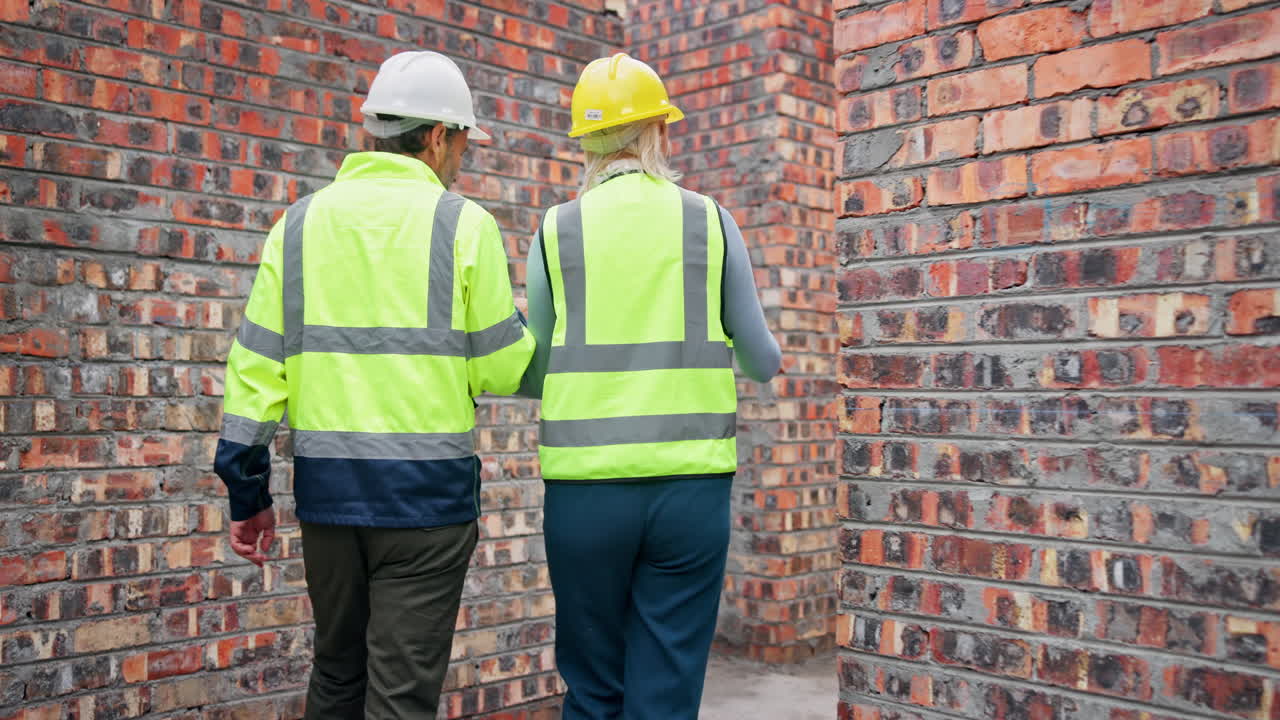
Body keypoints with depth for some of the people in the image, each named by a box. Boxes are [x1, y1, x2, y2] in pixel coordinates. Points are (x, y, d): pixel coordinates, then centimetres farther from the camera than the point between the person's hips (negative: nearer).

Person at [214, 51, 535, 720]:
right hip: (427, 489, -4)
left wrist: (247, 490, 9)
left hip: (327, 488, 5)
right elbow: (501, 368, -6)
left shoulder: (300, 222, 7)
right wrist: (528, 333, 17)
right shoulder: (463, 223, -5)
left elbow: (257, 361, 4)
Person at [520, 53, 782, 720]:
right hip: (691, 486, 0)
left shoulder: (556, 230, 1)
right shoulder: (710, 221, 1)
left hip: (585, 489, 1)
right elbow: (762, 362, 6)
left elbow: (532, 376, 7)